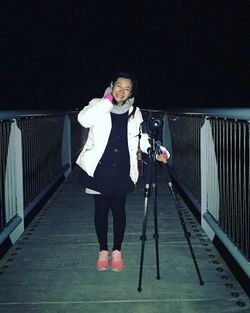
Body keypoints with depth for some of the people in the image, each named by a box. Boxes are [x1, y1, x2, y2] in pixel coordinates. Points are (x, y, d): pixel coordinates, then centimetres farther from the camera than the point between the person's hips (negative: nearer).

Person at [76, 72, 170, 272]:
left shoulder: (134, 112, 8)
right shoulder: (99, 105, 0)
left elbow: (142, 137, 3)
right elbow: (84, 120, -20)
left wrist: (157, 151, -15)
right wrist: (107, 100, -16)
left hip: (122, 170, 1)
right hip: (99, 169, -1)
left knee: (119, 210, 7)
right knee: (101, 209, 7)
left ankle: (117, 251, 23)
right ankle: (103, 250, 23)